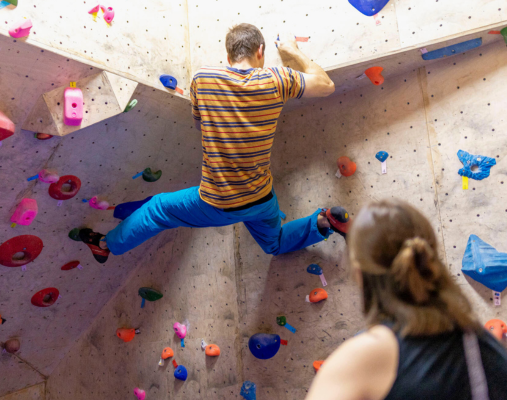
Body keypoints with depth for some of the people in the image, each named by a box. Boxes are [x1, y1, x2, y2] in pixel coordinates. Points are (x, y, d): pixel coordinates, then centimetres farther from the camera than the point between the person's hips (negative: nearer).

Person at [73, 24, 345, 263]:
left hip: (215, 205, -2)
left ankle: (107, 245, 42)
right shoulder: (275, 80, -12)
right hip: (261, 201, 3)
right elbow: (326, 85, 3)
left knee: (157, 209, 24)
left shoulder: (202, 79, -14)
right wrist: (294, 53, 15)